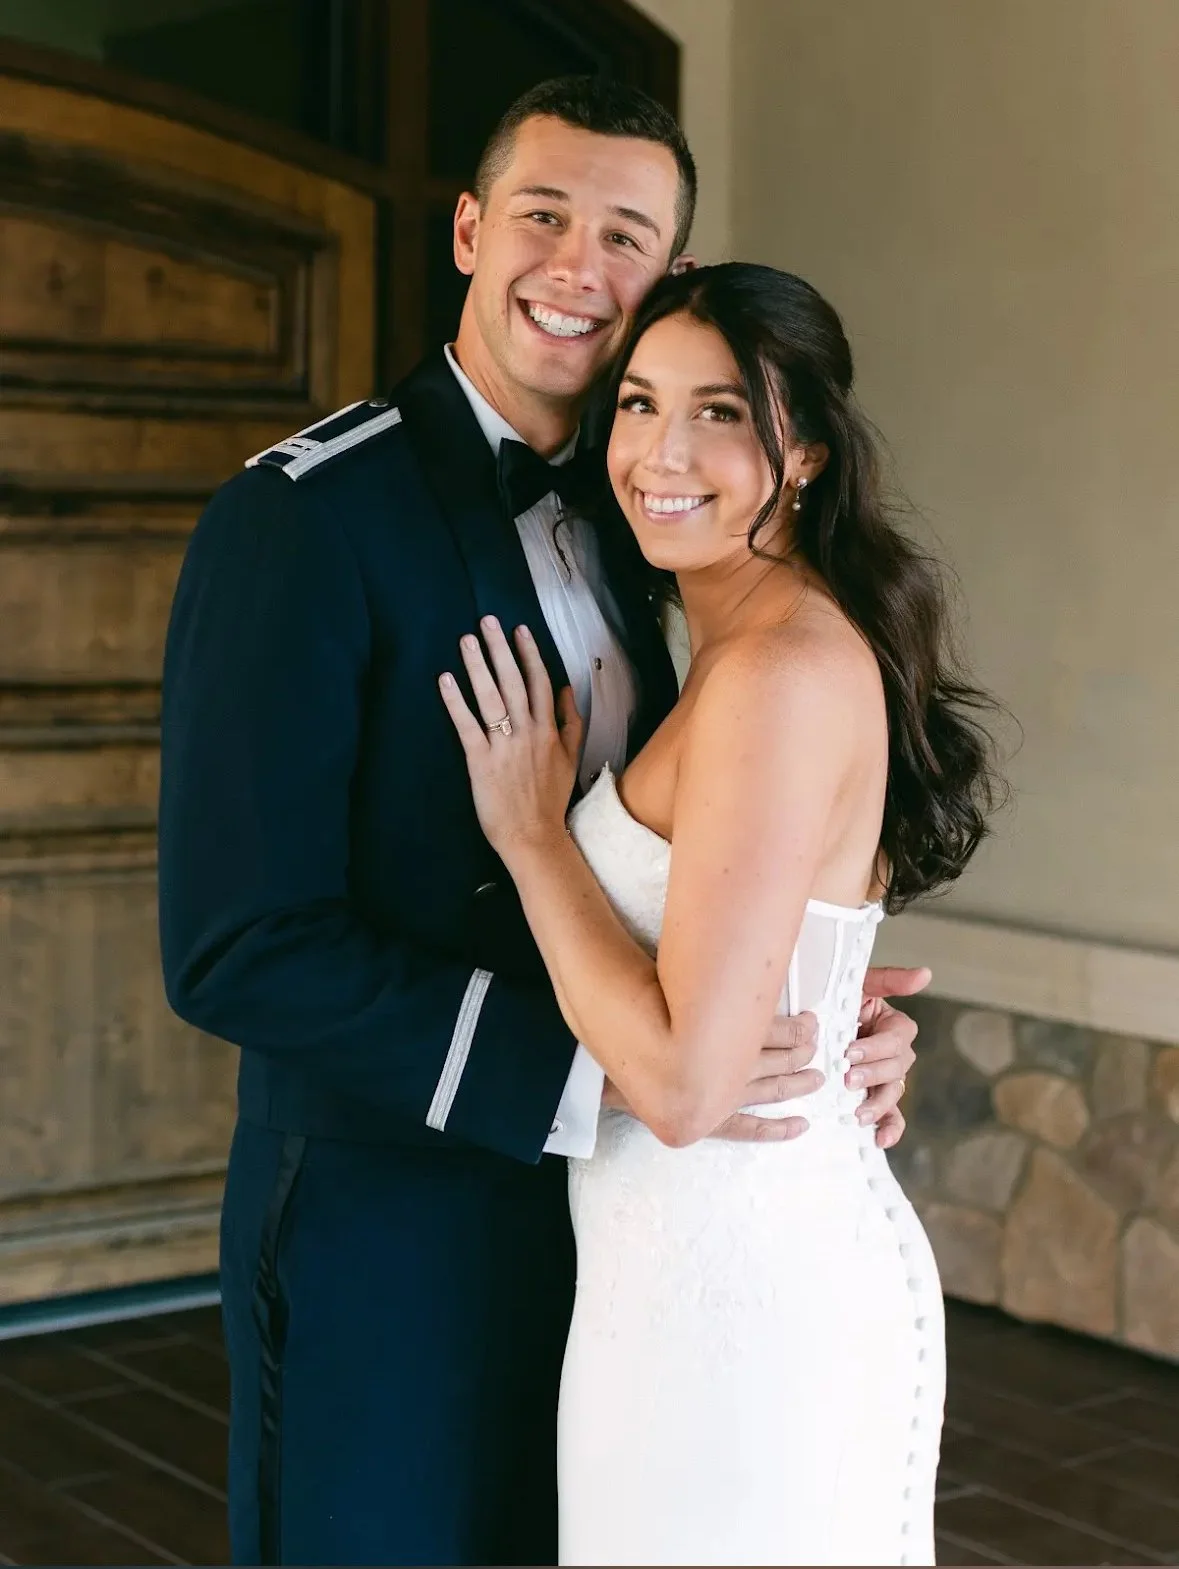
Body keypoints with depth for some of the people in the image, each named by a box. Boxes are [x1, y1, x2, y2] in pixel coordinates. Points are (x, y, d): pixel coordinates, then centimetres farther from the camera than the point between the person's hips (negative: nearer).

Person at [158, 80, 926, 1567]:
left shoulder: (611, 527, 9)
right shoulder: (303, 511, -15)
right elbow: (233, 945, -22)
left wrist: (818, 1016, -7)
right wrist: (592, 1066, -28)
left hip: (590, 1208, 7)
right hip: (383, 1227, -7)